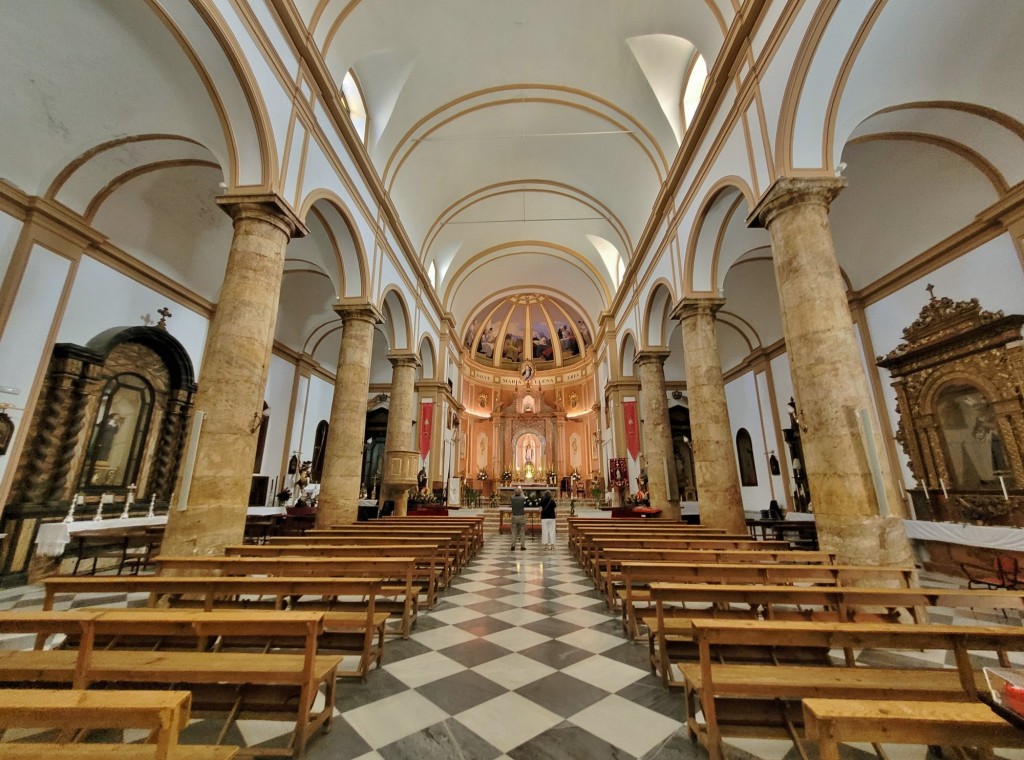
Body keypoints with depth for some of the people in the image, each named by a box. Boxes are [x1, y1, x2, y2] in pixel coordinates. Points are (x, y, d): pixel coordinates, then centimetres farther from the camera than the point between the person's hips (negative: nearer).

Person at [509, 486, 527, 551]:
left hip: (514, 517, 1)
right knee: (522, 532, 8)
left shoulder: (512, 498, -7)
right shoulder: (522, 498, -10)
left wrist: (516, 490, 19)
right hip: (521, 516, -1)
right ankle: (522, 546, 8)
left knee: (514, 532, 8)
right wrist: (521, 491, 23)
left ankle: (513, 546, 6)